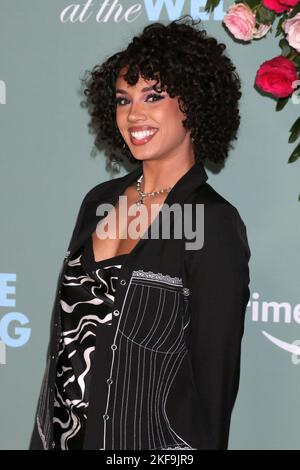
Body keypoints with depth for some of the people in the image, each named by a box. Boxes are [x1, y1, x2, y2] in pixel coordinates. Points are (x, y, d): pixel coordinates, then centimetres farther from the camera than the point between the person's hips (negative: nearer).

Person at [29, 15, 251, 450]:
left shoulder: (214, 223, -15)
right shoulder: (100, 200, 5)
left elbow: (217, 372, -13)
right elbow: (67, 326, 10)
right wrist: (47, 433, 10)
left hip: (150, 439, -5)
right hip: (65, 431, 6)